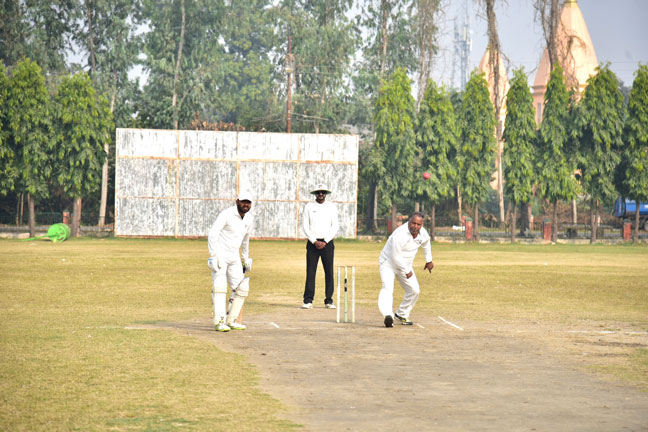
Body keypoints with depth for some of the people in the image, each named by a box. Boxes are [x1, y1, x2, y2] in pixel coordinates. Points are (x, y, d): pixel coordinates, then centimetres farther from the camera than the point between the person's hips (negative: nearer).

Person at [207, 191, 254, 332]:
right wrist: (213, 256, -29)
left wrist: (246, 258, 28)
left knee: (242, 288, 2)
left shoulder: (248, 218, 8)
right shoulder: (227, 215, -15)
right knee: (220, 287, -16)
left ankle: (231, 320, 10)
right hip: (220, 255, -7)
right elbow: (213, 234, -21)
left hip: (234, 257, 7)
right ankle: (219, 322, -19)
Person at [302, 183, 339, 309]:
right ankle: (308, 301, -5)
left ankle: (329, 300, 4)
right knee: (310, 271, -5)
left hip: (327, 243, 0)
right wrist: (315, 241, -9)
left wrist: (325, 242, -9)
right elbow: (305, 227, 2)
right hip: (312, 243, 0)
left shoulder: (332, 207, 7)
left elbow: (335, 227, 2)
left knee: (329, 272, -2)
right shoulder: (309, 207, 6)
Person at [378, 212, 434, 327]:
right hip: (388, 263, -8)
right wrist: (407, 271, -17)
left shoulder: (423, 233, -9)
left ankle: (401, 315, 24)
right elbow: (396, 257, -27)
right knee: (387, 288, -27)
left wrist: (429, 260, 22)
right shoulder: (400, 235, -32)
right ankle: (388, 316, -47)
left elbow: (426, 242, 17)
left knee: (414, 290, 7)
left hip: (405, 265, 8)